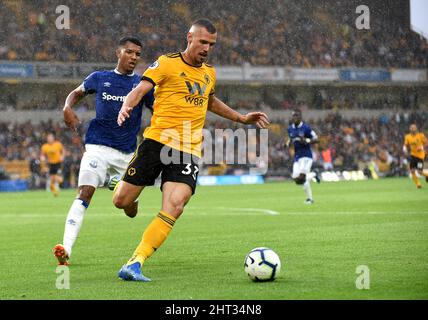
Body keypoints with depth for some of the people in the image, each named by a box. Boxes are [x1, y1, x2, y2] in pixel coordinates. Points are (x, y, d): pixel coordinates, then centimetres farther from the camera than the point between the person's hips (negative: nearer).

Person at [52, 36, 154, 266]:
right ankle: (66, 249, -29)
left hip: (128, 152, 2)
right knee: (85, 193, -21)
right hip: (98, 147, -2)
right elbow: (77, 93, 22)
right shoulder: (99, 78, 6)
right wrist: (68, 108, 2)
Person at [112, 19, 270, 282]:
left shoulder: (210, 73, 18)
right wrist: (126, 107, -32)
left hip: (189, 150, 3)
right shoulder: (167, 64, -1)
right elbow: (140, 90, -11)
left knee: (174, 208, -20)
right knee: (122, 201, -3)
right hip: (157, 140, -3)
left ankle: (134, 265, -18)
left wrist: (242, 118, 37)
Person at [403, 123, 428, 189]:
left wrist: (422, 147, -20)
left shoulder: (421, 135, -8)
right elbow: (406, 145, 10)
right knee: (412, 171, -9)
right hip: (413, 155, 3)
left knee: (419, 171, -8)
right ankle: (418, 184, 6)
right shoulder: (407, 137, 0)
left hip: (420, 155, -3)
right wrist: (405, 149, -12)